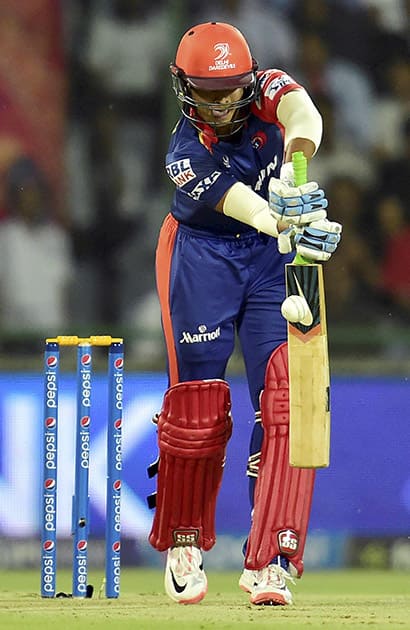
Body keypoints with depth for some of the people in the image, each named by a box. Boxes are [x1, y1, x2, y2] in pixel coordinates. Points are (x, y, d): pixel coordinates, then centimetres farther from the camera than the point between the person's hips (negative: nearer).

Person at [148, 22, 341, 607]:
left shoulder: (268, 91, -8)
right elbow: (238, 203, -32)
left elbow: (302, 112, -33)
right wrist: (286, 226, -52)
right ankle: (184, 543, 20)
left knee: (284, 400, -12)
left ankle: (270, 560, -15)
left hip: (274, 258, 2)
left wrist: (294, 175, -53)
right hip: (203, 259, -2)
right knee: (197, 404, -3)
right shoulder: (186, 153, -14)